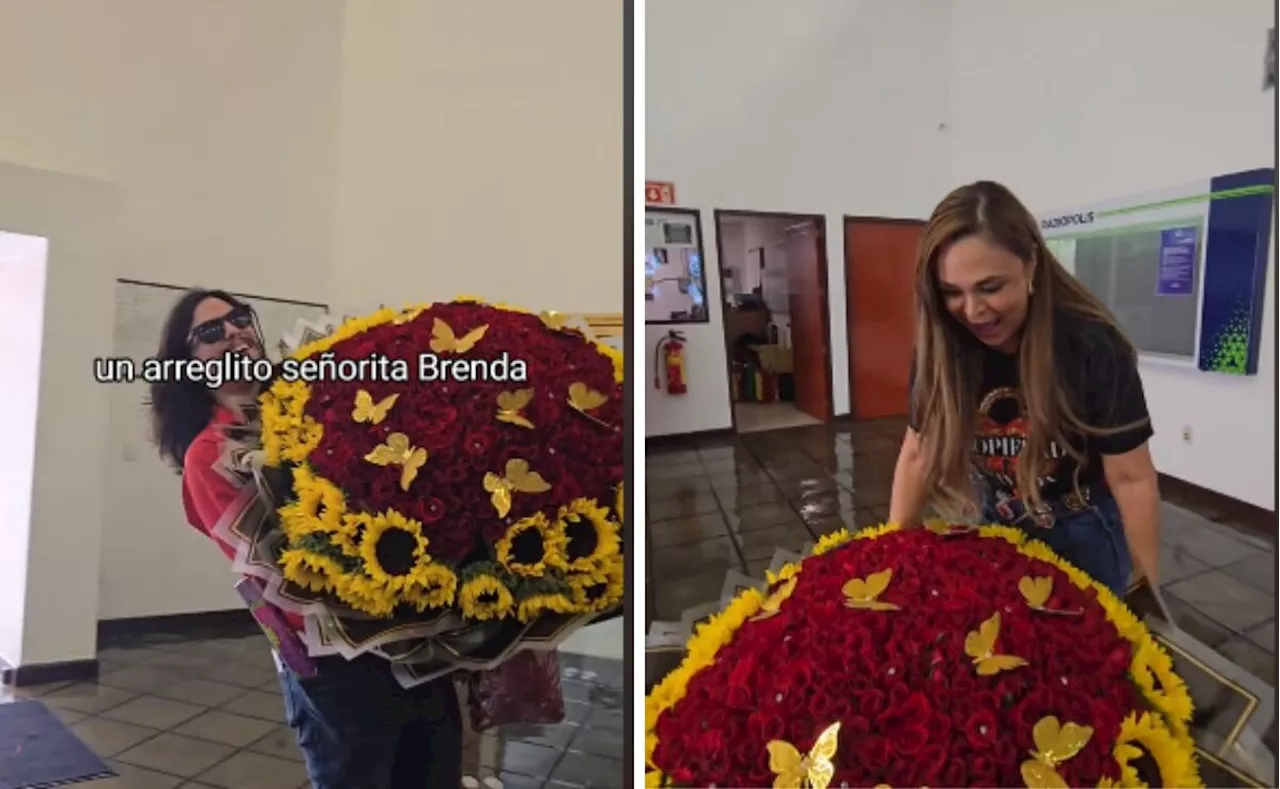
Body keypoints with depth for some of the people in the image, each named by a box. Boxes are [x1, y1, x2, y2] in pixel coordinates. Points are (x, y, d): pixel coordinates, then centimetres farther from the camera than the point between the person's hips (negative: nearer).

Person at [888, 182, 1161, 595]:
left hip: (1085, 533, -3)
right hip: (998, 528, 3)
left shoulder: (1091, 346, -26)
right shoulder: (940, 348, -18)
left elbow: (1131, 478, -20)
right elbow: (918, 453, -8)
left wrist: (1148, 587, -15)